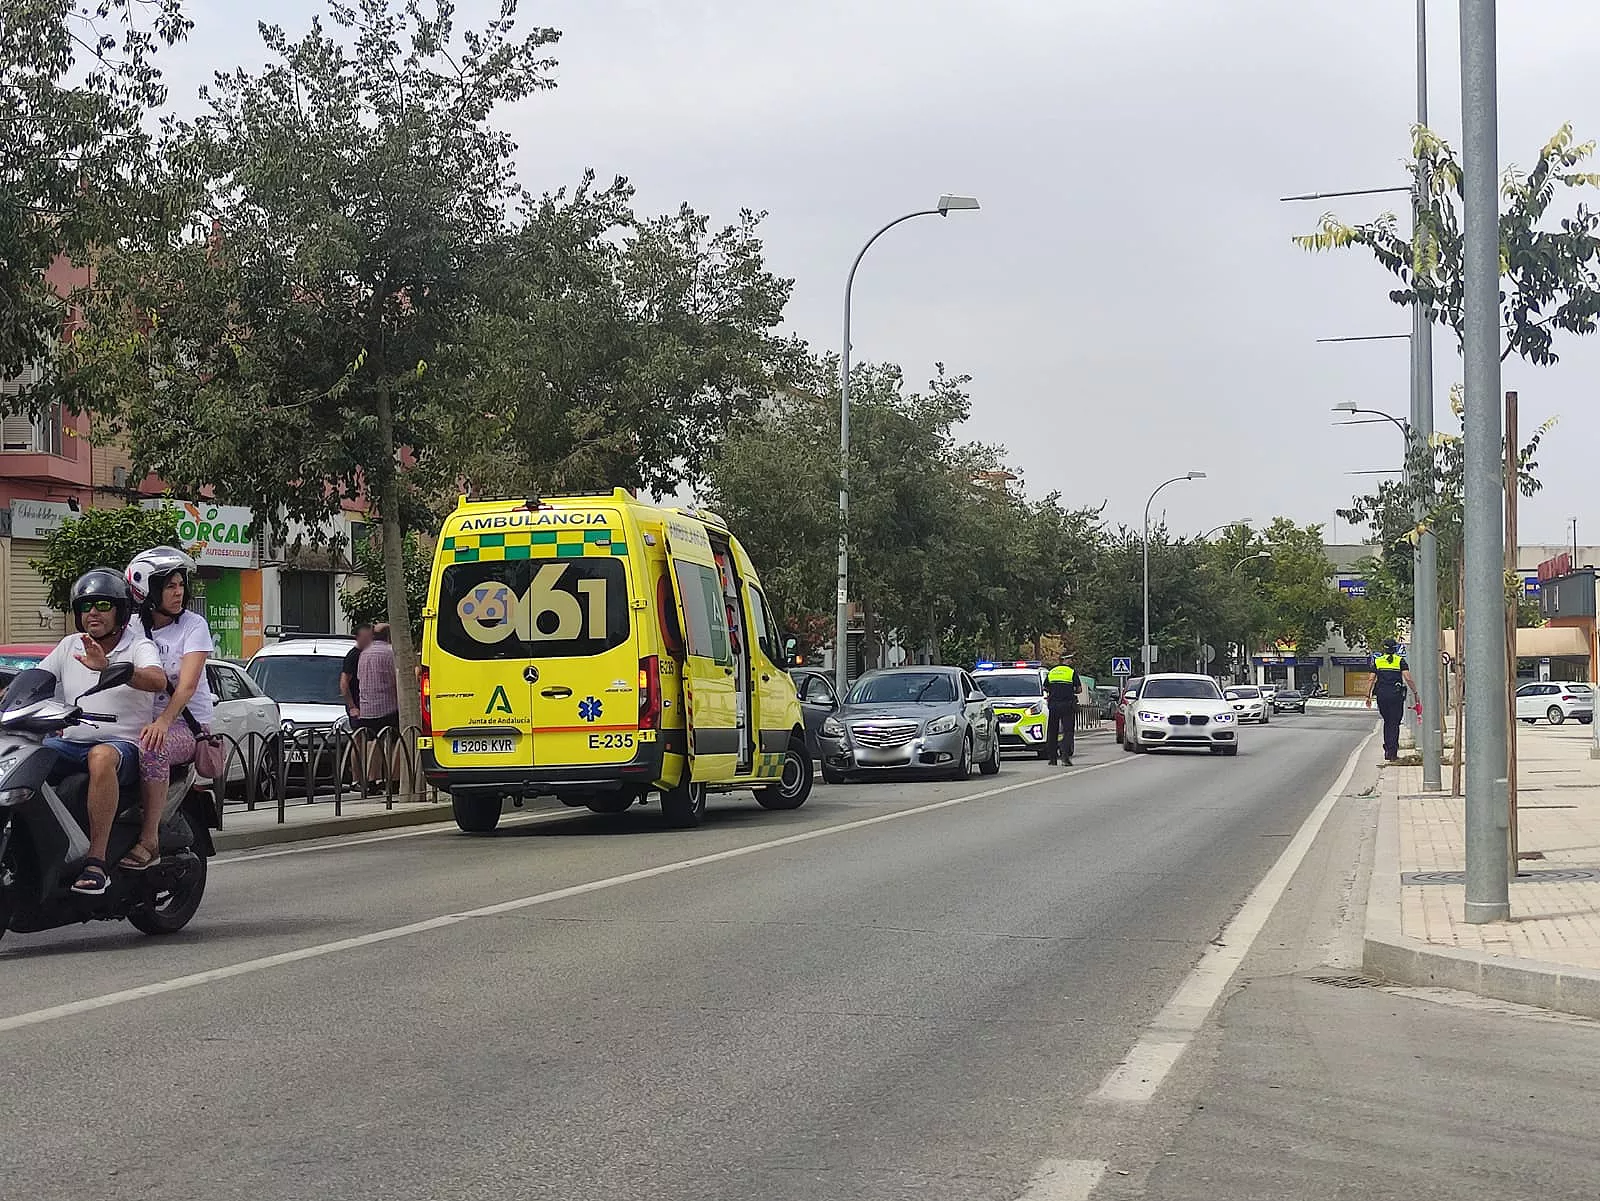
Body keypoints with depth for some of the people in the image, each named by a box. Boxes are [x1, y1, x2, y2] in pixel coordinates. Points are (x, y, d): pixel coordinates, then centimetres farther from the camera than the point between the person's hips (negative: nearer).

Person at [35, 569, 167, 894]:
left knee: (101, 757, -40)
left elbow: (158, 681, -21)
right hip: (71, 742, 5)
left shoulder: (139, 647, 0)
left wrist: (107, 668, -36)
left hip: (122, 743, -5)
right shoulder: (70, 646, 18)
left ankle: (96, 861, -38)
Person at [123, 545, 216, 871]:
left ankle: (149, 841, -32)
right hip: (138, 718, 4)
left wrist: (163, 721, -31)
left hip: (188, 724, -3)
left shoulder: (193, 625, -1)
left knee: (152, 749, -36)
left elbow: (187, 685, -13)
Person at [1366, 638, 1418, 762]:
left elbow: (1372, 680, 4)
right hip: (1396, 696, -2)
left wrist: (1368, 696, 7)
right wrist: (1415, 693, -2)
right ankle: (1392, 753, -2)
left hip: (1381, 695, 2)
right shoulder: (1400, 661, 1)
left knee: (1387, 722, 17)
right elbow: (1408, 679, -9)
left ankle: (1387, 750, 13)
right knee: (1394, 724, 2)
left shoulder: (1377, 661, 7)